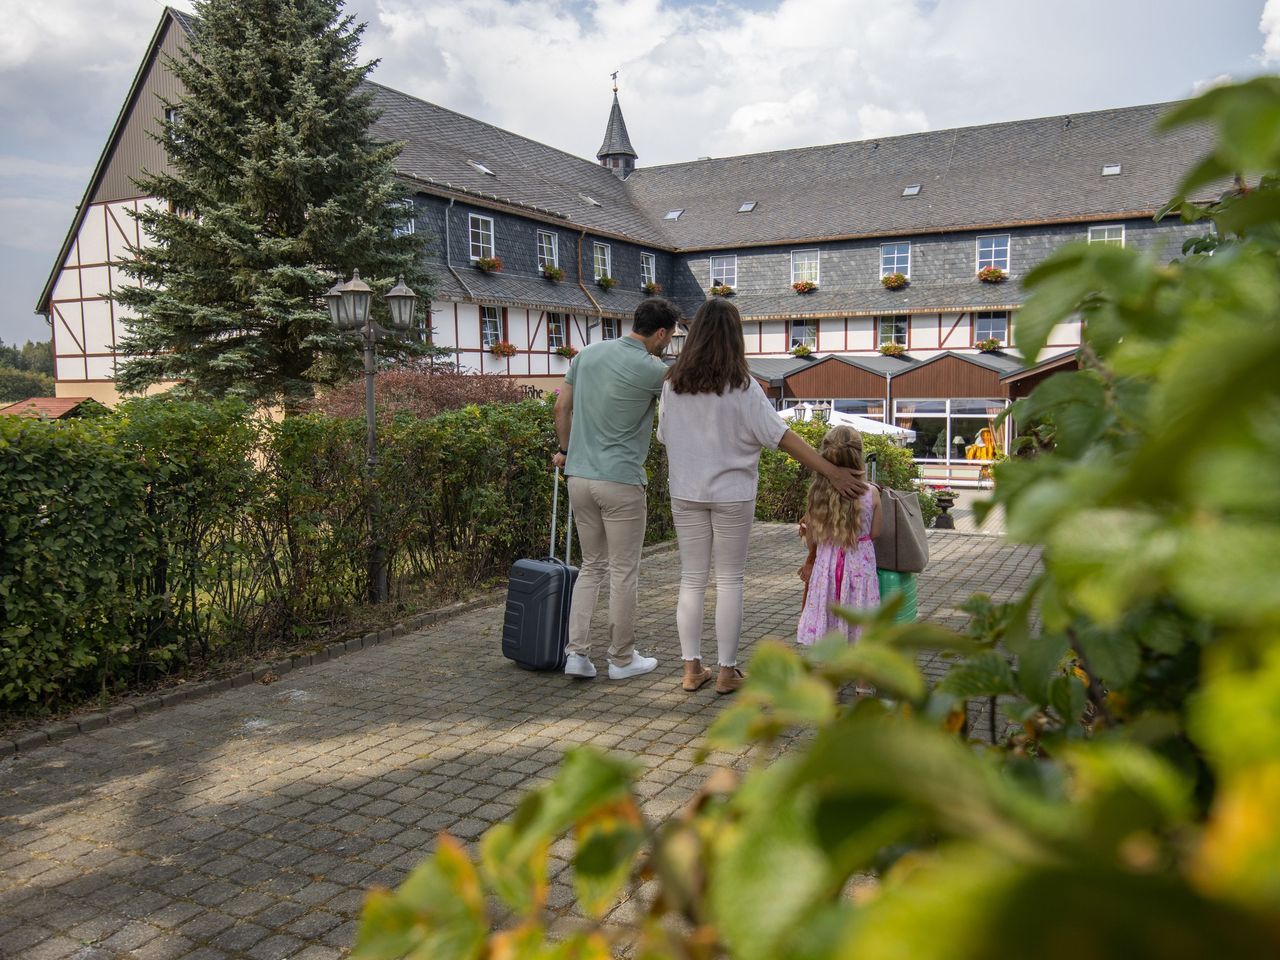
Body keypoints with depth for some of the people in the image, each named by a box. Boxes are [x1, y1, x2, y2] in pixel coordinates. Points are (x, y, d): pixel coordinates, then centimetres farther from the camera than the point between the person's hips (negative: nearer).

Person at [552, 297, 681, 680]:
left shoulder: (588, 353, 7)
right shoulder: (652, 370, -12)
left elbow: (562, 407, 12)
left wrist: (566, 450, 23)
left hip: (579, 476, 7)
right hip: (621, 482, -6)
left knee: (591, 567, 16)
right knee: (623, 573, 6)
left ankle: (577, 653, 10)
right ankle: (622, 659, 16)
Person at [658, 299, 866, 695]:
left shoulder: (673, 384, -1)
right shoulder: (742, 387, -13)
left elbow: (664, 437, 7)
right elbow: (781, 435, -16)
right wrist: (831, 471, -14)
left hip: (686, 494, 3)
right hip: (732, 494, -3)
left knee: (692, 580, 11)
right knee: (729, 581, 7)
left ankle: (692, 669, 16)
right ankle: (727, 672, 12)